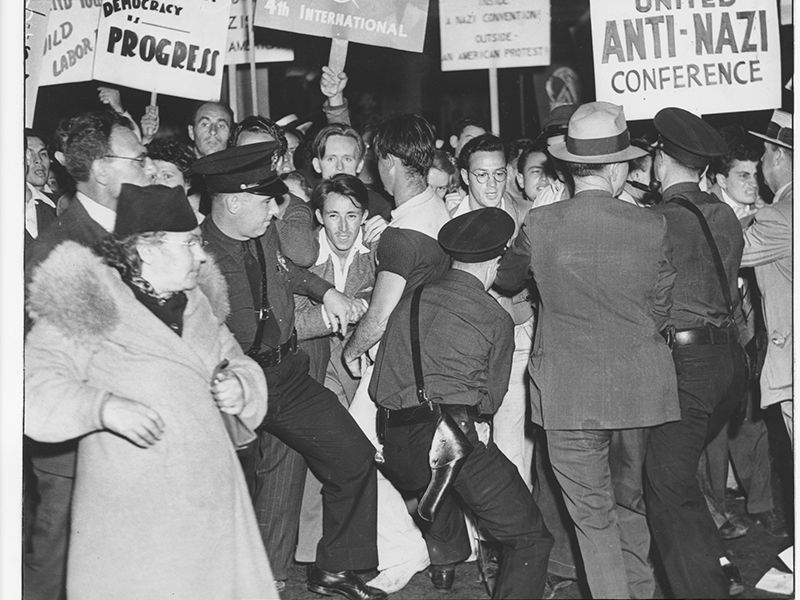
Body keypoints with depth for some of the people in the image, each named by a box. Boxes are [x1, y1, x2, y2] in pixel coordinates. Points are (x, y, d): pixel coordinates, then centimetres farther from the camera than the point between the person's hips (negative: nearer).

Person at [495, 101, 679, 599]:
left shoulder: (540, 225, -10)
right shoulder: (652, 227, -7)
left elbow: (506, 280, 10)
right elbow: (660, 313, 2)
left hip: (570, 394, -2)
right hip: (641, 388, 3)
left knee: (593, 517, 7)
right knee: (631, 502, 21)